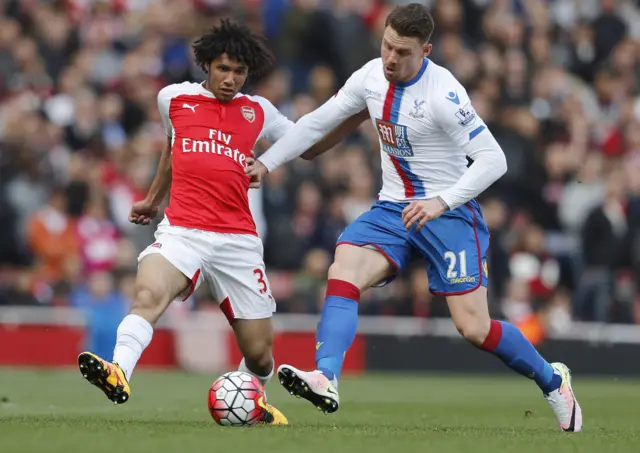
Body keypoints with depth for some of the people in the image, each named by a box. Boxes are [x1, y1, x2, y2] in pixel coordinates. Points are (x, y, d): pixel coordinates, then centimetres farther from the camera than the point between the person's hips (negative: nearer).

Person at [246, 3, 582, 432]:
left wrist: (441, 203, -32)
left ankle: (552, 380, 17)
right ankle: (325, 381, -35)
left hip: (449, 213, -6)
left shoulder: (442, 93, -21)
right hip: (393, 209, 6)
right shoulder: (371, 77, -1)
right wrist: (266, 162, 8)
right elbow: (317, 122, 12)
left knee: (474, 328, -8)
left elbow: (492, 159, -23)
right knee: (342, 272, -22)